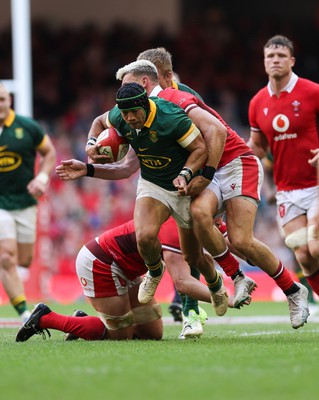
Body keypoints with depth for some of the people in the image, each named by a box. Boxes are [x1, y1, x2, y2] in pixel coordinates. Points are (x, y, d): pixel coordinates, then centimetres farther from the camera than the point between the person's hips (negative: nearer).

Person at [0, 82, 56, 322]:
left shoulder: (27, 127, -4)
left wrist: (42, 178, -8)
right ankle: (25, 314, -12)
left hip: (25, 202, 2)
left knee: (24, 261, 5)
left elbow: (49, 152, 8)